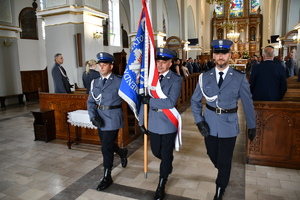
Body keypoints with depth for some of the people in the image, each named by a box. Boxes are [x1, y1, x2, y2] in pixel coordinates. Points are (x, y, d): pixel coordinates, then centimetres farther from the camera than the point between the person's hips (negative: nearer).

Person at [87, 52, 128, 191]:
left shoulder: (119, 81, -8)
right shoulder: (95, 82, 7)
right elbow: (90, 101, 3)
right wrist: (93, 116, -12)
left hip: (113, 119, -6)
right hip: (100, 119, 6)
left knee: (106, 148, -1)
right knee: (107, 145, 20)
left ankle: (107, 177, 19)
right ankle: (122, 152, 52)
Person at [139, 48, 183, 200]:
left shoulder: (176, 79, -11)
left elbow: (171, 102, -24)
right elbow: (144, 100, 4)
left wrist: (150, 100, -22)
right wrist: (141, 121, 2)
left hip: (168, 123, -4)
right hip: (153, 123, 5)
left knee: (166, 155, 11)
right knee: (156, 152, 19)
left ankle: (161, 186, 32)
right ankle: (167, 164, 54)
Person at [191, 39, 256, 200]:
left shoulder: (239, 78, -8)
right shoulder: (205, 77, -2)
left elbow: (247, 103, -1)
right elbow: (195, 100, 2)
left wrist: (252, 126, 5)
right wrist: (199, 121, -9)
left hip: (229, 125, -2)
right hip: (209, 124, 2)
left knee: (225, 160, 9)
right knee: (213, 155, 19)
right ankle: (222, 172, 54)